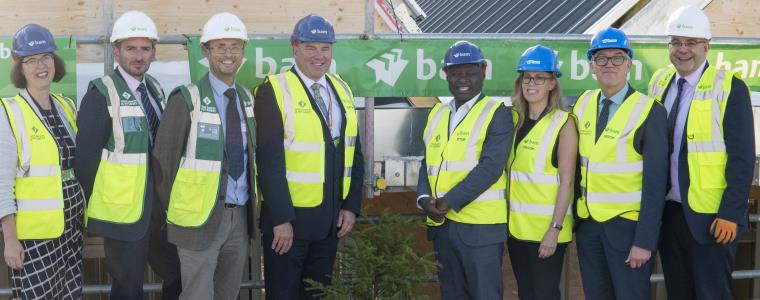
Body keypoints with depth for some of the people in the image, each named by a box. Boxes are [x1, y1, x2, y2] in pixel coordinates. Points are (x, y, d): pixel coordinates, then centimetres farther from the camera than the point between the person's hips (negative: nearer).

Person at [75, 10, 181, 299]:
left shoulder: (155, 89, 7)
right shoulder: (102, 94, -14)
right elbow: (86, 157, -13)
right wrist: (86, 209, -9)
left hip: (160, 208, 7)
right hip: (123, 212, -7)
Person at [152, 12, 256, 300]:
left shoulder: (247, 98, 8)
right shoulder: (186, 100, -10)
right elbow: (163, 159, -6)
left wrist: (251, 203, 9)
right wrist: (173, 209, 0)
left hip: (240, 214, 6)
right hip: (201, 216, -5)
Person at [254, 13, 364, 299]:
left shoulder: (342, 91, 8)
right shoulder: (274, 90, -11)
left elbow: (354, 153, 11)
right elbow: (269, 160, -16)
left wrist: (351, 206, 3)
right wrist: (281, 218, -19)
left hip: (331, 217, 6)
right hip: (288, 215, -6)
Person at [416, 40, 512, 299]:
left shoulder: (497, 113, -5)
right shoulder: (437, 113, 15)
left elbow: (490, 166, -16)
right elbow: (428, 163, 14)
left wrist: (449, 201, -19)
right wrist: (424, 198, -5)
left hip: (480, 226, -6)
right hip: (441, 223, 6)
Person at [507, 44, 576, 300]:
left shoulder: (563, 123, -7)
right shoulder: (514, 119, 8)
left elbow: (566, 181, -11)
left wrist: (555, 230, -16)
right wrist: (505, 218, 5)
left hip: (546, 228, -5)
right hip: (516, 225, 5)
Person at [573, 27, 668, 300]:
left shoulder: (649, 111, -11)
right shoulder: (582, 104, 5)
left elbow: (655, 182, -13)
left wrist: (645, 241, -16)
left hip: (627, 225, -5)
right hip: (587, 223, 5)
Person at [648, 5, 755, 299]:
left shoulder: (729, 87, -9)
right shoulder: (659, 83, 8)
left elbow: (742, 157, -11)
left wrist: (730, 214, -16)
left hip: (710, 216, -5)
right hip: (668, 211, 5)